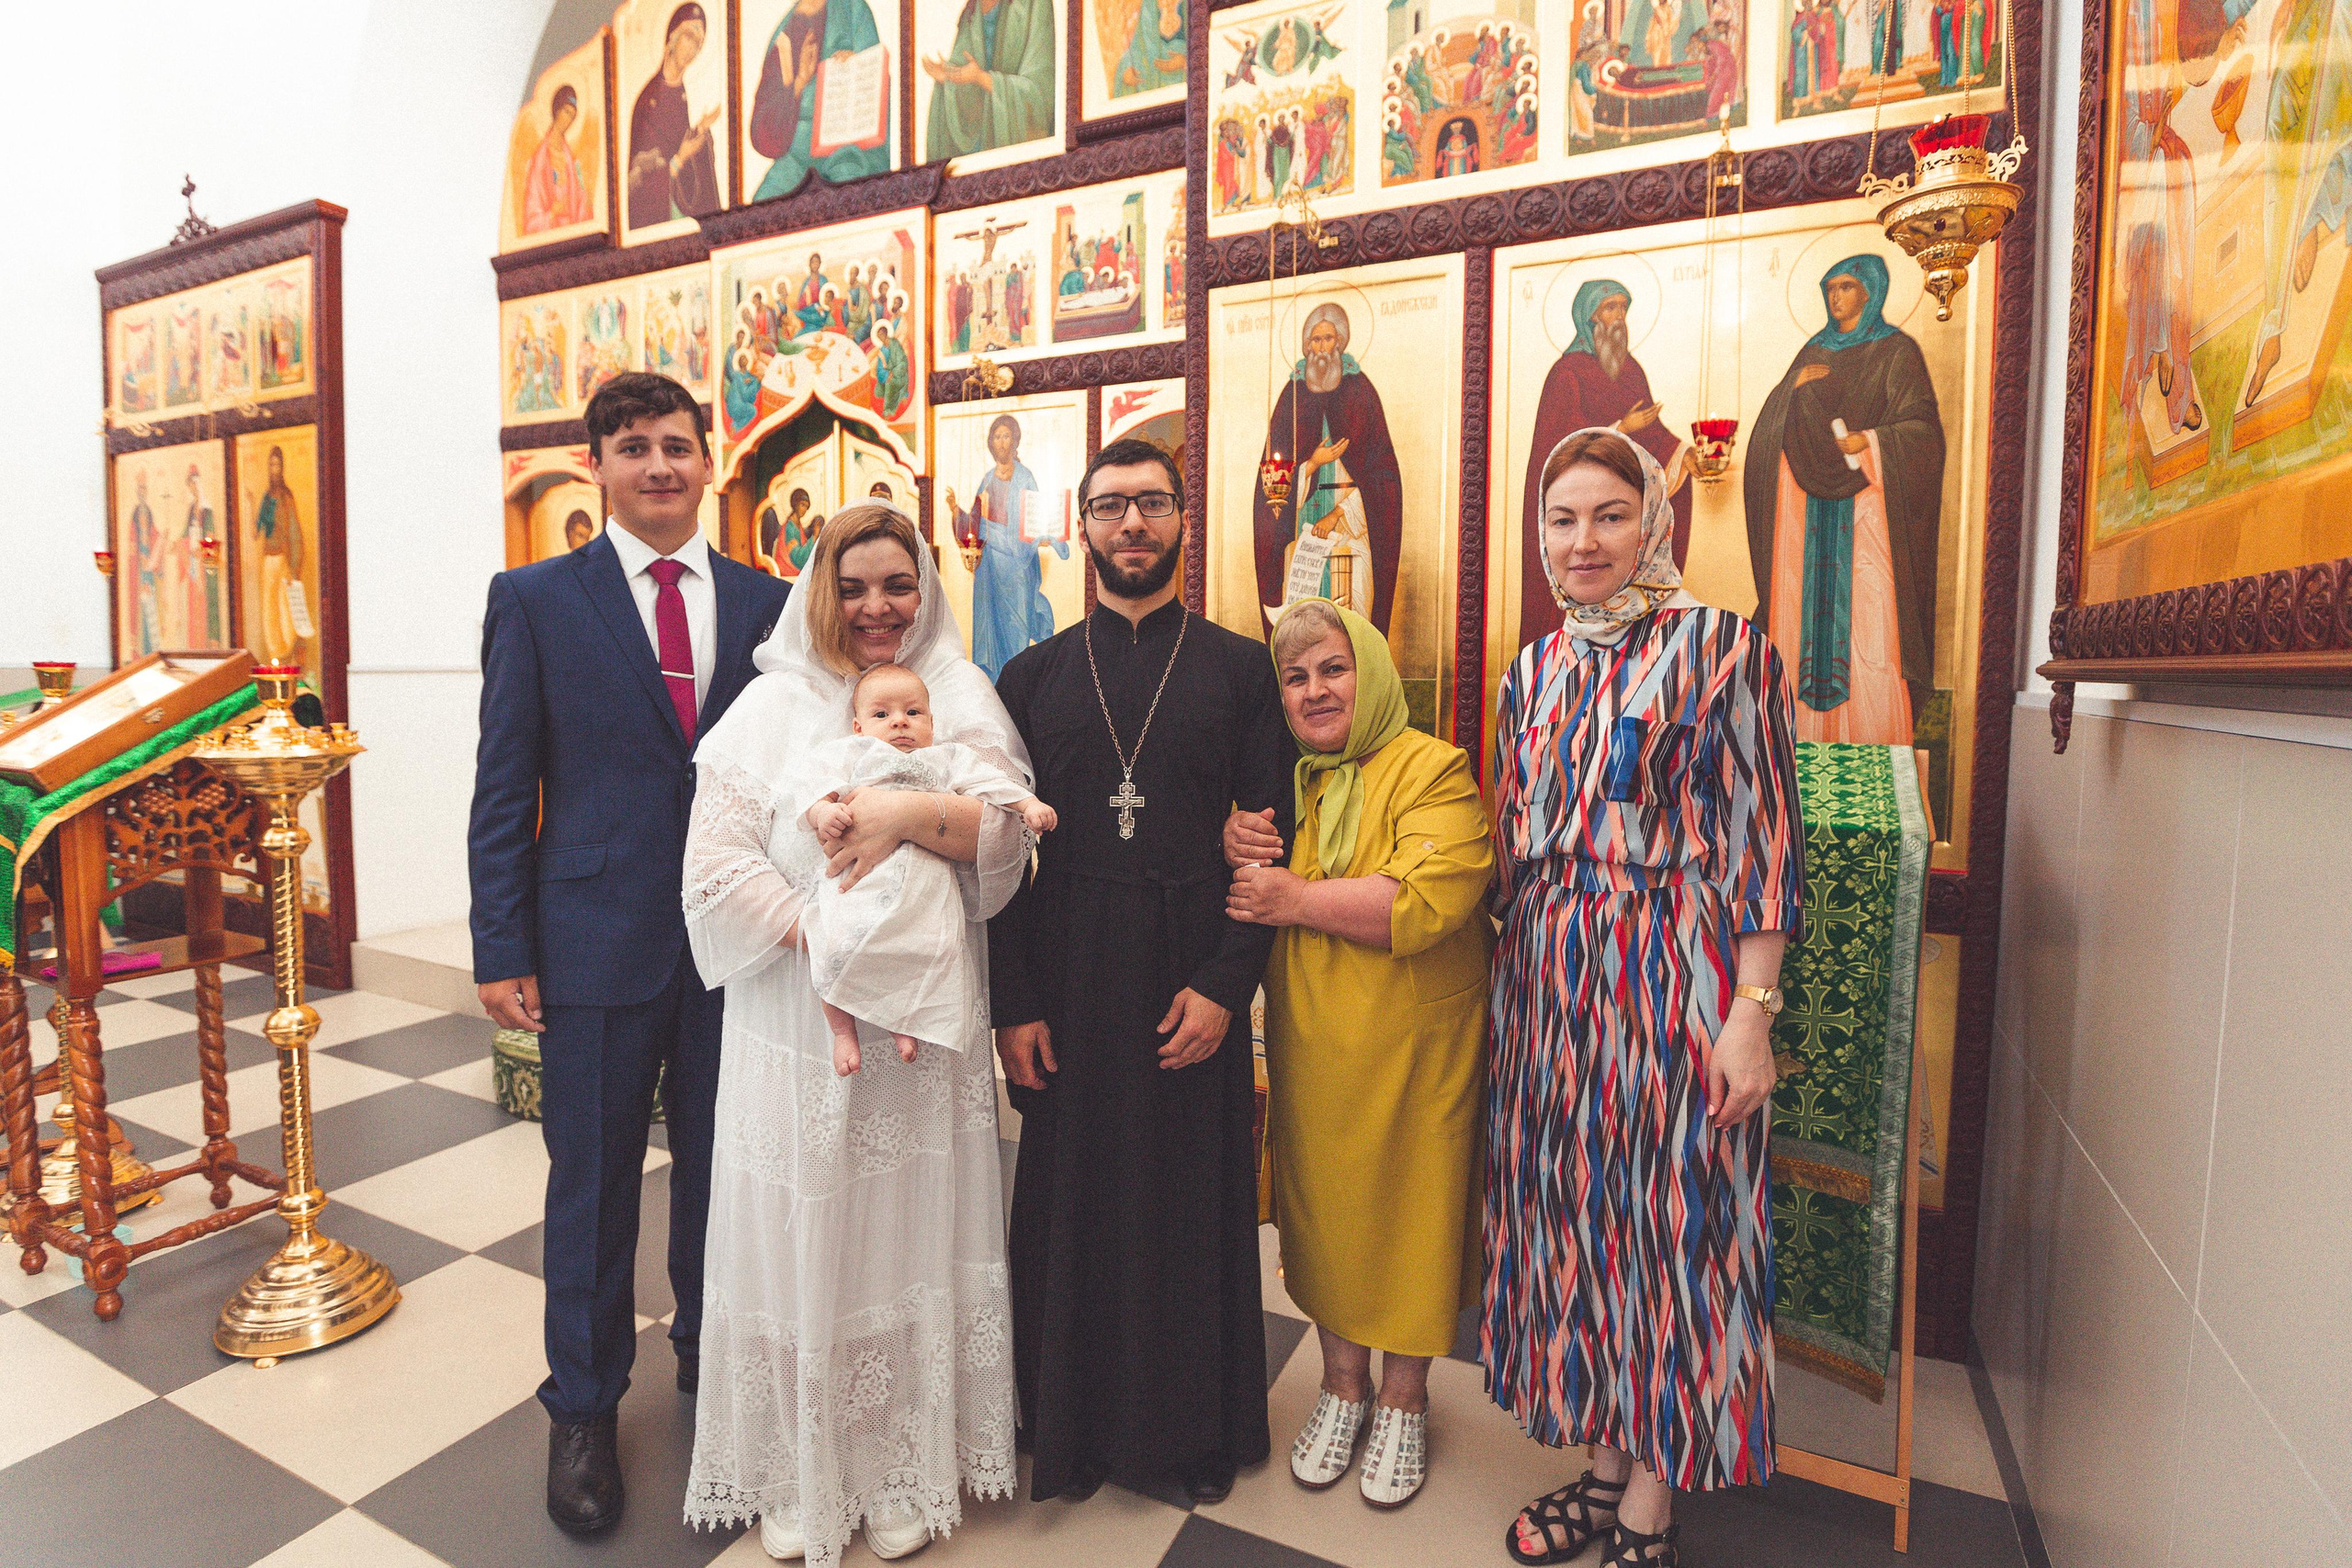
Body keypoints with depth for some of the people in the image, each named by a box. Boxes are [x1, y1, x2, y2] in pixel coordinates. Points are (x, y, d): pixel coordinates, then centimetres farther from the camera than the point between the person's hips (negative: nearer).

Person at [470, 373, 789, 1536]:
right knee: (592, 1181, 12)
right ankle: (583, 1407, 34)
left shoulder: (766, 603, 5)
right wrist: (501, 948, -4)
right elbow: (503, 787, 0)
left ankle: (711, 1359, 40)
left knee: (720, 1170, 15)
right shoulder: (536, 600, 1)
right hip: (597, 946, -1)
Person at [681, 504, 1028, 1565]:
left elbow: (1009, 840, -5)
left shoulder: (962, 699, 5)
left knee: (910, 1232, 10)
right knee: (799, 1237, 9)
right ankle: (795, 1475, 30)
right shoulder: (771, 705, 2)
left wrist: (915, 814, -23)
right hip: (797, 1029, 0)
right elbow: (714, 864, -6)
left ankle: (908, 1470, 30)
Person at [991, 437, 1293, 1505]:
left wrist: (1227, 985, -9)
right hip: (1065, 981, 1)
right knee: (1070, 1203, 10)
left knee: (1195, 1203, 10)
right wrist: (1012, 1003, -3)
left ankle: (1198, 1427, 32)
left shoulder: (1241, 669, 3)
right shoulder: (1033, 676, 6)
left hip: (1194, 981, -1)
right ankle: (1072, 1425, 32)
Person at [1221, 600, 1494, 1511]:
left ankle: (1403, 1401, 33)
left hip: (1413, 1051, -4)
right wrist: (1229, 847, -10)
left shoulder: (1433, 770, -12)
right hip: (1308, 1043, 5)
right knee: (1321, 1208, 15)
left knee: (1410, 1212, 10)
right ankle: (1342, 1383, 38)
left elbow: (1427, 902, -25)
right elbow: (1241, 902, 13)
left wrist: (1295, 899, -20)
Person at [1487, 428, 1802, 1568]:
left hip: (1669, 980, -5)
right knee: (1569, 1212, 13)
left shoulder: (1718, 646, -6)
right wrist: (1512, 984, 12)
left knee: (1665, 1223, 5)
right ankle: (1605, 1461, 33)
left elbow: (1760, 841, -9)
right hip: (1548, 981, 6)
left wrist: (1752, 1013, -13)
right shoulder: (1534, 669, 11)